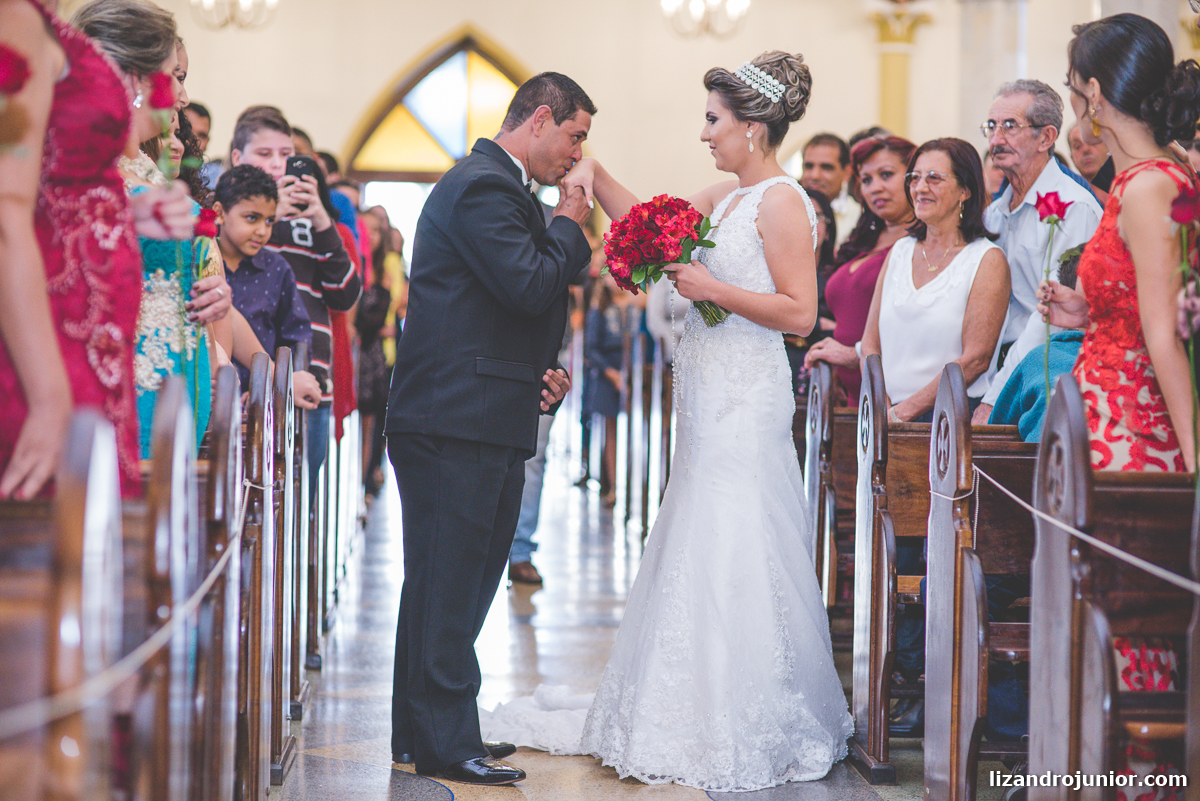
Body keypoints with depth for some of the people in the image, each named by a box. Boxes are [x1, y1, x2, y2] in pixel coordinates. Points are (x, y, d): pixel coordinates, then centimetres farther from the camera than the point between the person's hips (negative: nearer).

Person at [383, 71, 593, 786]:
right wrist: (569, 225, -6)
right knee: (449, 585, -5)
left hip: (489, 425, 11)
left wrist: (540, 373, 10)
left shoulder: (501, 187, 21)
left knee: (462, 584, 14)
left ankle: (427, 732, 23)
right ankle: (446, 745, 0)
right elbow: (532, 286, -22)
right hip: (458, 425, -11)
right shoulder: (483, 187, -13)